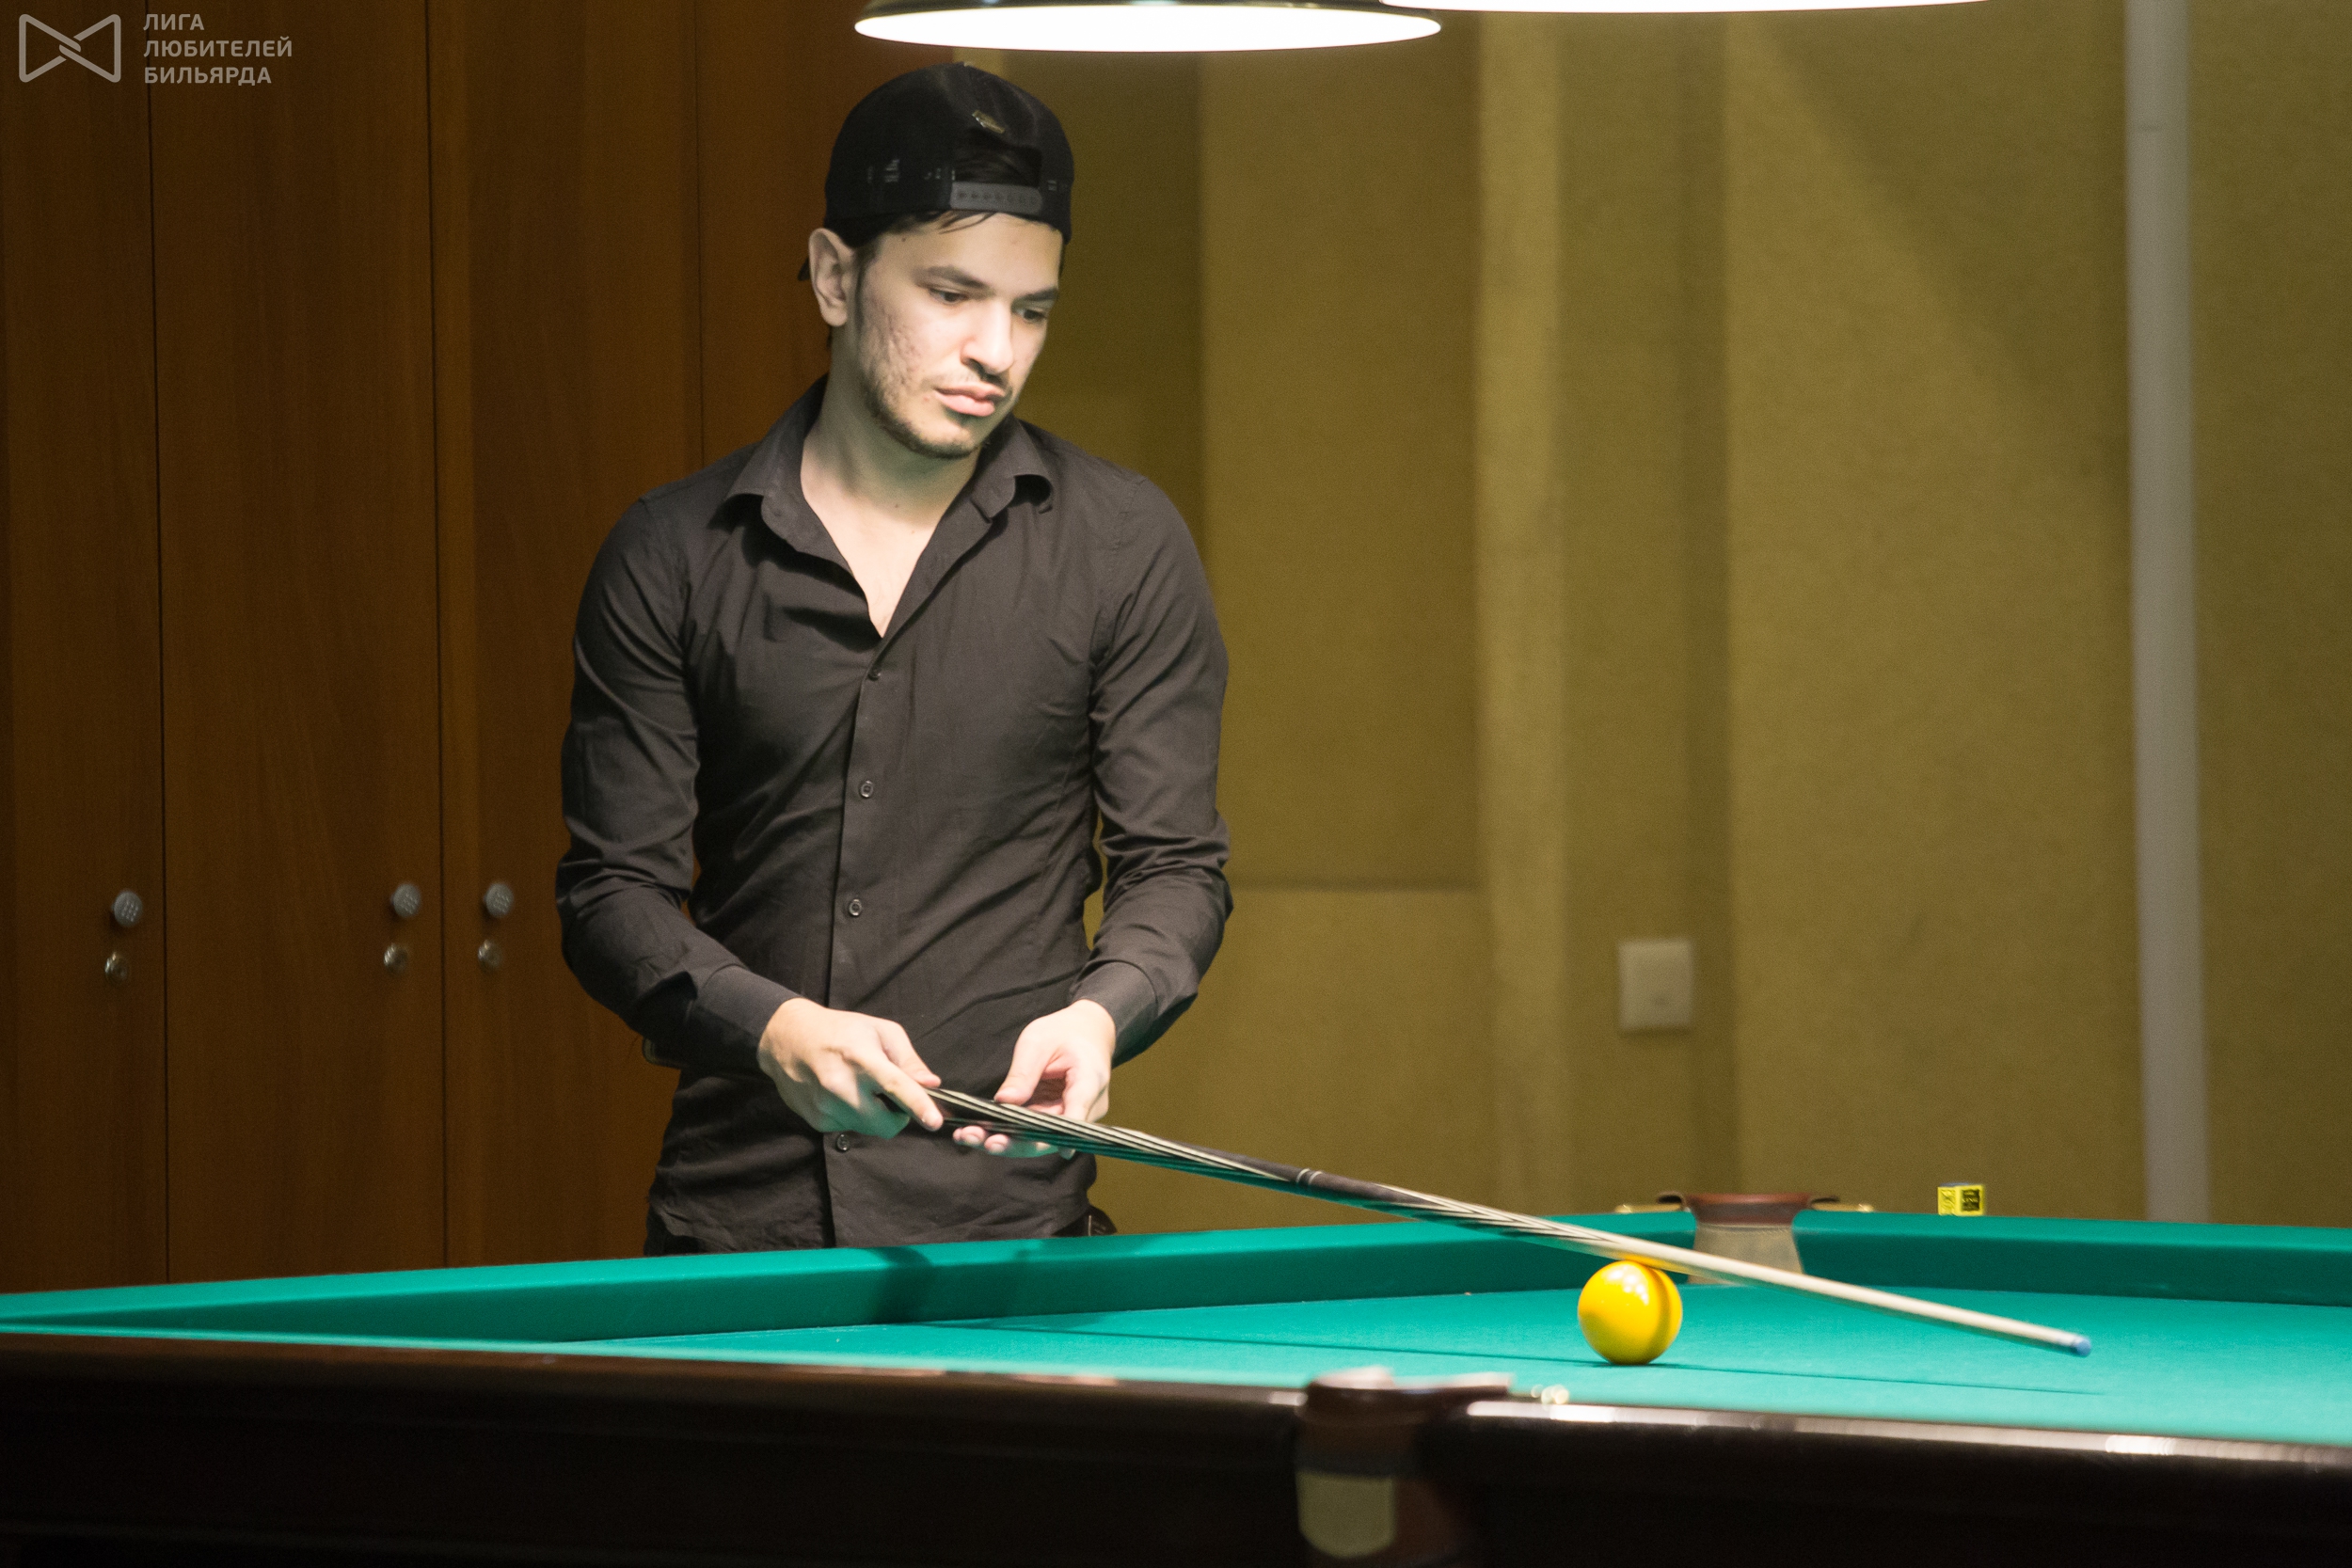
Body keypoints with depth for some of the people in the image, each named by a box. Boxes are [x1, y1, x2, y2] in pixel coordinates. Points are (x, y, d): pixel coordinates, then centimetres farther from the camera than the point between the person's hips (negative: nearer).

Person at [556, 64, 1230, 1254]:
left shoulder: (1122, 547, 3)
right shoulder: (669, 560, 3)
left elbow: (1175, 863, 3)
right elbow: (613, 887, 1)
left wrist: (1099, 1011, -19)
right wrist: (770, 1026, -18)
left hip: (1008, 1213, 0)